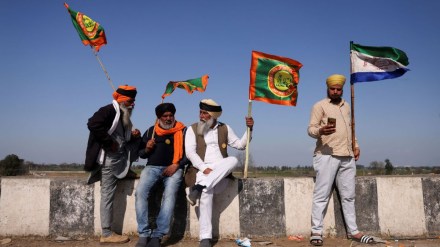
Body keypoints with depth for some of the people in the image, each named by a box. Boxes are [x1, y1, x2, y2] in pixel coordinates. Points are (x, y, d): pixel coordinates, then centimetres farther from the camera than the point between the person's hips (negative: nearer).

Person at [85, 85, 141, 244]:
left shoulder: (124, 116, 16)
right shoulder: (109, 110, -13)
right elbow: (93, 124, -29)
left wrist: (133, 136, 0)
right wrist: (109, 142, -24)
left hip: (119, 159, 11)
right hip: (109, 159, -11)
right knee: (108, 195, -7)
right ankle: (107, 234, -1)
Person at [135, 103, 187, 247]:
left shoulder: (182, 131, 8)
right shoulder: (150, 131, 14)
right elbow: (141, 154, 20)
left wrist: (176, 165, -10)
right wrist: (147, 149, -2)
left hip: (174, 168, -2)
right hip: (152, 167, 2)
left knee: (170, 195, -30)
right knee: (140, 191, -25)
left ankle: (157, 235, -27)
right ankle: (144, 234, -20)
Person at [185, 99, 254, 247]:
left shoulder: (224, 128, 15)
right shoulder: (193, 129, 8)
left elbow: (240, 145, 16)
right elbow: (189, 152, -4)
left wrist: (249, 129, 1)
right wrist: (204, 168, -17)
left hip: (221, 171, 3)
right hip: (202, 169, -2)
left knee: (233, 160, -31)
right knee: (206, 192, -35)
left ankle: (198, 188, -39)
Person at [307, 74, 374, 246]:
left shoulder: (346, 106, 21)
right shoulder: (320, 106, 1)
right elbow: (311, 128, -8)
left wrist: (356, 145, 17)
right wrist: (320, 131, -29)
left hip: (347, 157, 6)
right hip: (327, 156, -6)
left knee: (348, 195, 10)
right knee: (322, 195, -6)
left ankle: (353, 231, 17)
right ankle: (316, 231, -1)